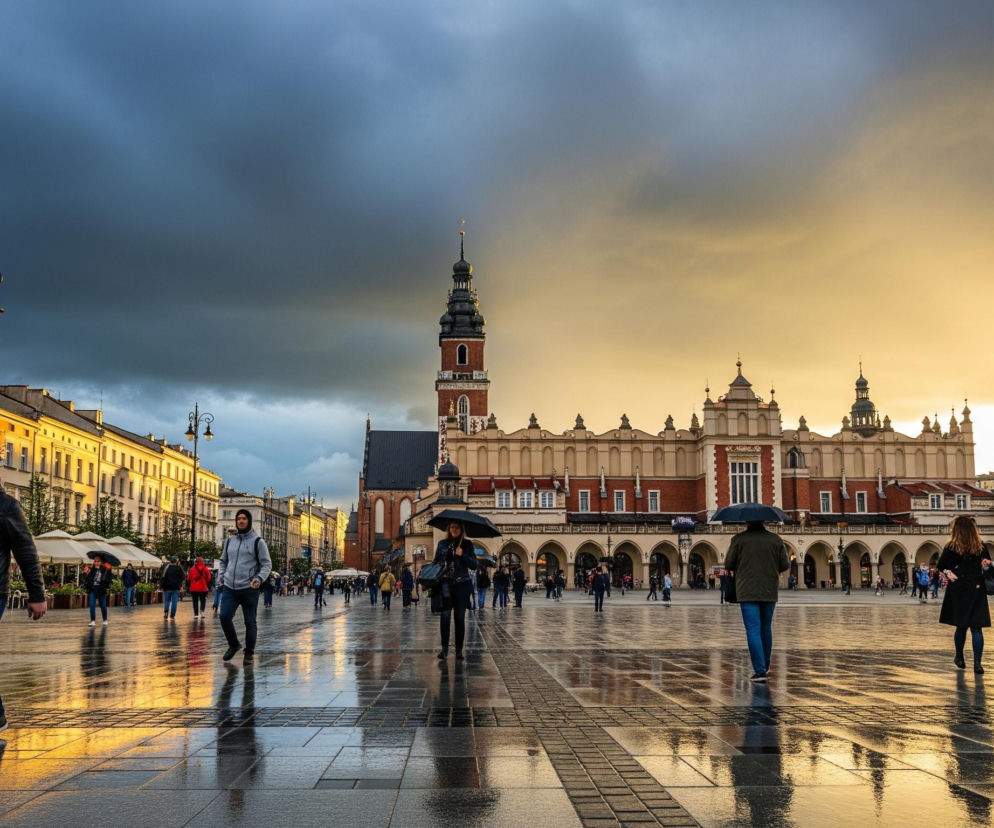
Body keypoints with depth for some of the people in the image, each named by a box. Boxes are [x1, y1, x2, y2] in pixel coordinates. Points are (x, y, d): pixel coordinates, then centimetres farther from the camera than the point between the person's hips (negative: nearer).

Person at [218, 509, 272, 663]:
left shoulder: (258, 542, -1)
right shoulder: (230, 541, 14)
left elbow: (267, 564, -4)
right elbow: (224, 560, 27)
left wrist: (259, 578, -21)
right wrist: (221, 575, 8)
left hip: (249, 589, -4)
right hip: (229, 588, 4)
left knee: (250, 622, 1)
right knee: (225, 617, -9)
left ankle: (249, 653, 14)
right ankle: (233, 645, 13)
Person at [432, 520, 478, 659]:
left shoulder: (467, 544, 7)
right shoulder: (442, 543, 11)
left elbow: (474, 565, 4)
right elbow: (435, 562, 15)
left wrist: (462, 555, -11)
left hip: (461, 585, 0)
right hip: (445, 584, 0)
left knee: (460, 617, 2)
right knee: (445, 615, -9)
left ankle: (459, 650, 8)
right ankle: (444, 648, -2)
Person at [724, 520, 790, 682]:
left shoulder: (738, 539, -5)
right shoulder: (775, 539, 2)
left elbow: (728, 565, -3)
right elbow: (785, 565, 3)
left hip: (747, 593, -3)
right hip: (769, 592, 3)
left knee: (753, 631, -4)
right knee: (766, 629, 18)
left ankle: (760, 671, -11)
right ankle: (764, 666, 30)